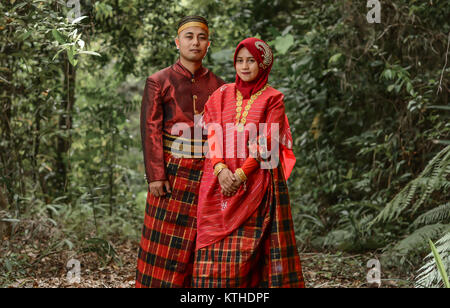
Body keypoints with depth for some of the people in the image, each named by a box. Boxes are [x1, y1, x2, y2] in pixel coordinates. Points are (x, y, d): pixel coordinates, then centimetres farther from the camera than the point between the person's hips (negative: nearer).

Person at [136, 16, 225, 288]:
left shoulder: (218, 86, 10)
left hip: (207, 175, 2)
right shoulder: (159, 81, 2)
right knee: (165, 245, 0)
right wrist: (156, 175, -11)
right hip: (172, 174, -2)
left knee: (200, 245, 6)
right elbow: (151, 130, -4)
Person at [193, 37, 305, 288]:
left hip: (257, 184, -3)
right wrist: (220, 169, -14)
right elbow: (212, 136, 3)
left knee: (248, 251, -6)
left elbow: (266, 143, -7)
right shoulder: (222, 96, 12)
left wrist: (242, 173, -17)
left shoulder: (273, 99, 3)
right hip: (221, 182, 3)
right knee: (216, 252, -2)